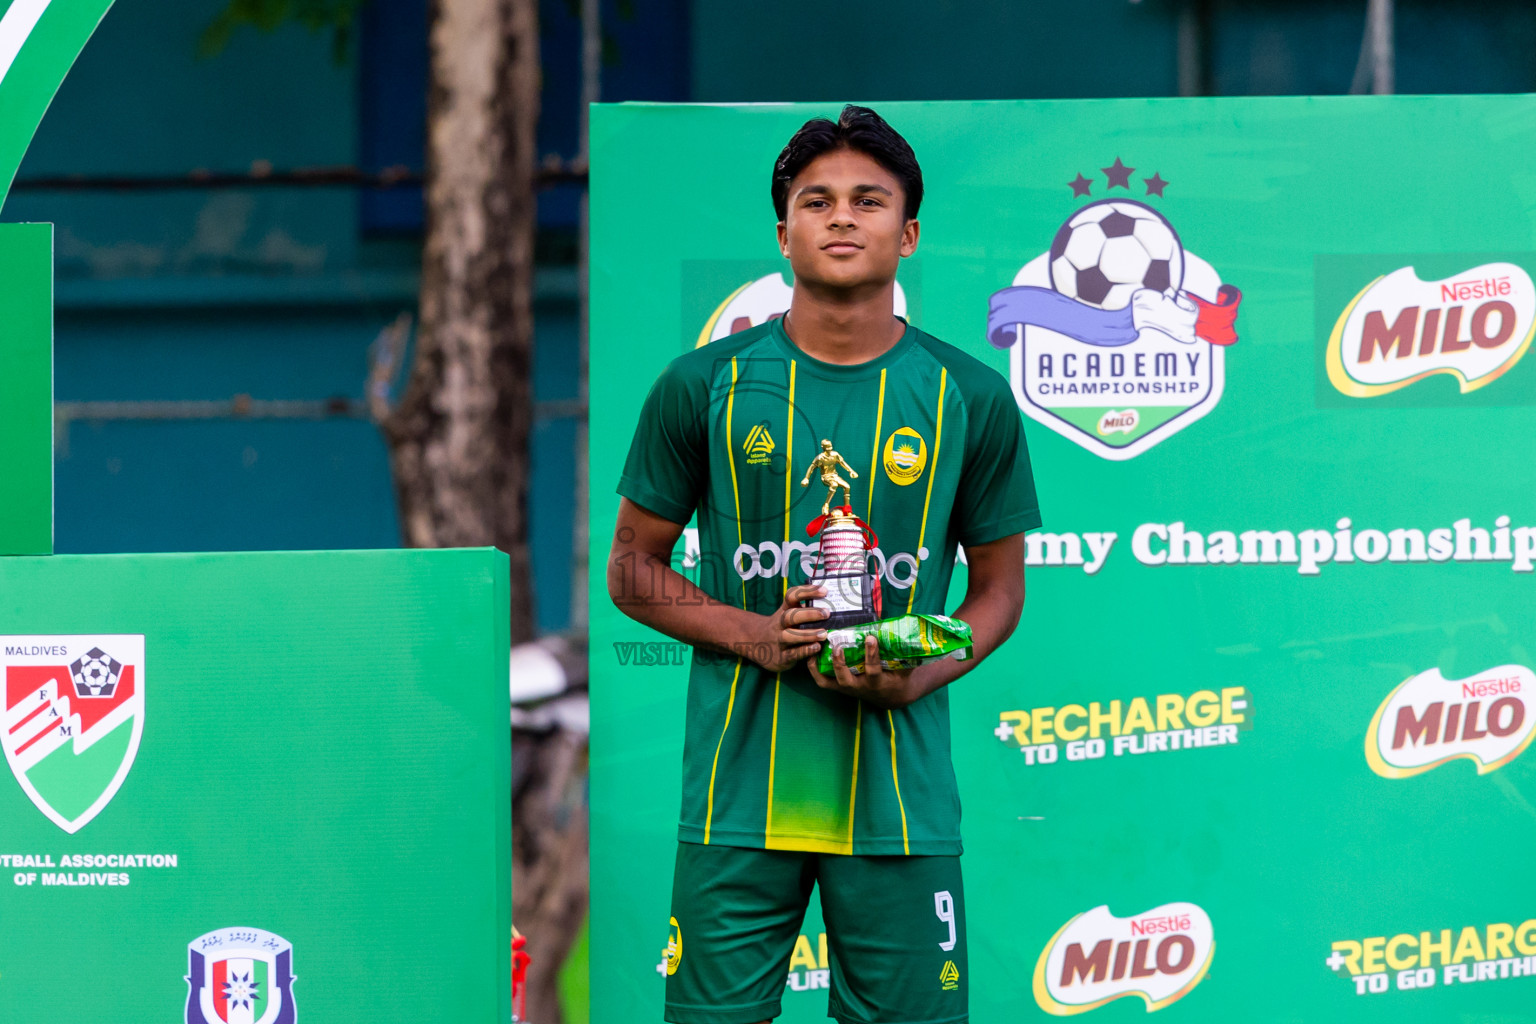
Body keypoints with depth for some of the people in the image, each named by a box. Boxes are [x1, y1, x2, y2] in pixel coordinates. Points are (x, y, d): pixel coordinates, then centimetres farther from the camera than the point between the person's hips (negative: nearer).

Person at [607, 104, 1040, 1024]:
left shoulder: (970, 399, 4)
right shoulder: (703, 387, 3)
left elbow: (999, 586, 12)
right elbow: (633, 569, 9)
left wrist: (920, 675, -8)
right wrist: (753, 635, -8)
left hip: (900, 796, 0)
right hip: (738, 798, 0)